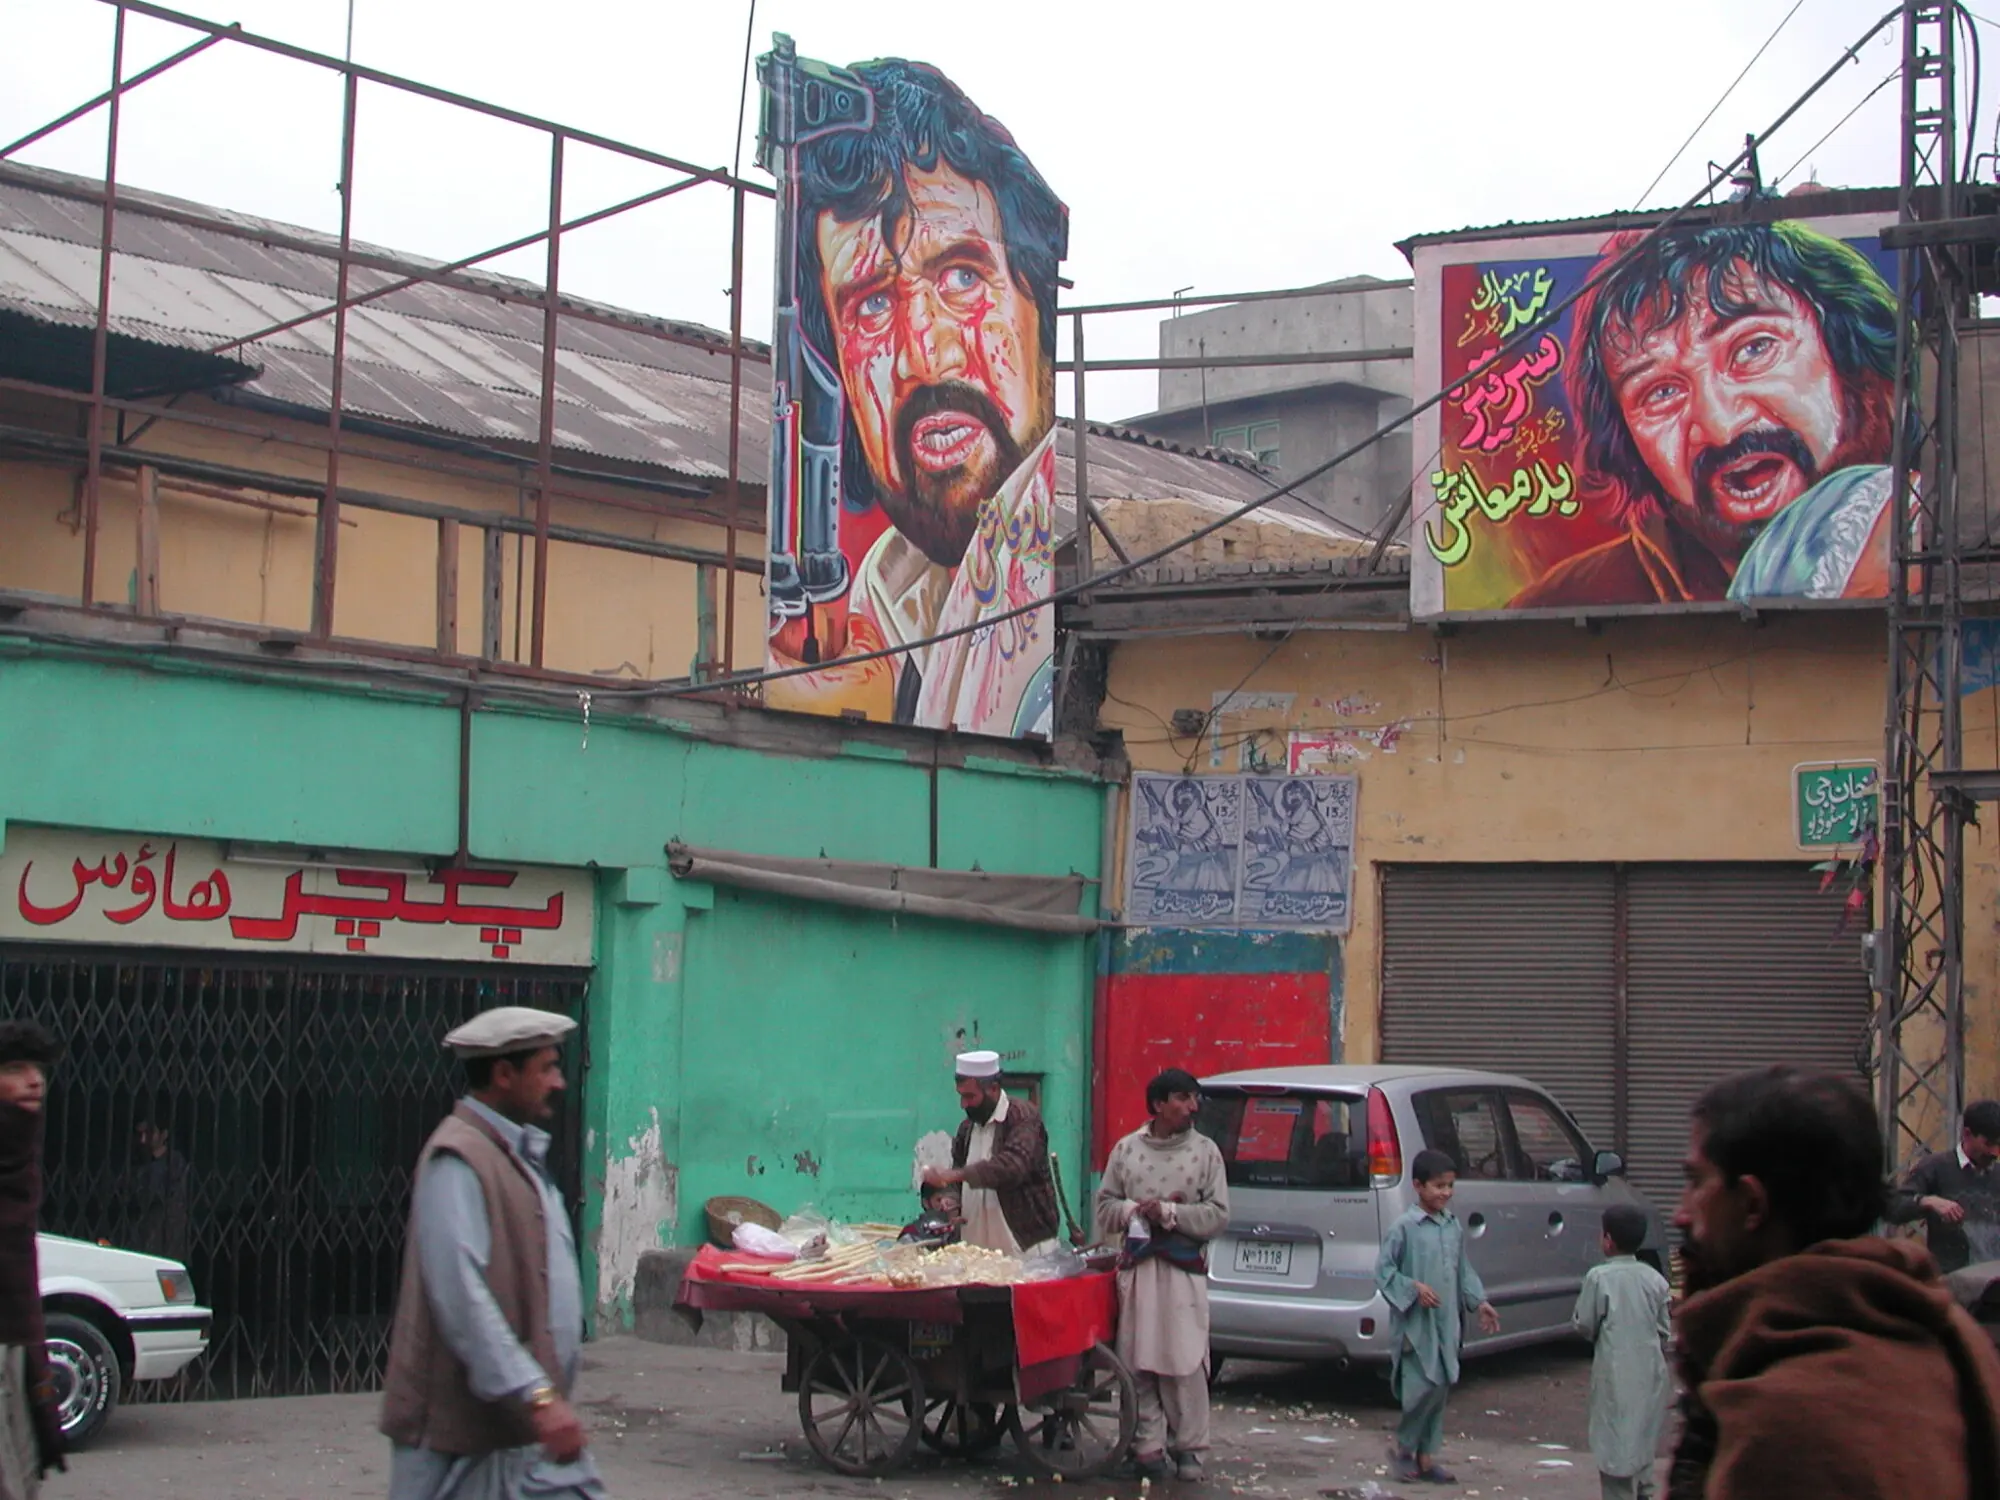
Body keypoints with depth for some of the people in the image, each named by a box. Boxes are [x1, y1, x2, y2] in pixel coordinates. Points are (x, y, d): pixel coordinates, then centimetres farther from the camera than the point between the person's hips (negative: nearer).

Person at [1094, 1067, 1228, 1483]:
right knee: (1139, 1361, 1)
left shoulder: (1205, 1151, 4)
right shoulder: (1126, 1149, 9)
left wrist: (1168, 1213, -11)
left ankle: (1187, 1446, 5)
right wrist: (1135, 1210, -9)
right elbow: (1105, 1206, 11)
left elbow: (1218, 1215, -1)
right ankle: (1148, 1444, 8)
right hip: (1137, 1266, 2)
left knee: (1186, 1361, -5)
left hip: (1184, 1269, -2)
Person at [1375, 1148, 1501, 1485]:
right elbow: (1383, 1270, -8)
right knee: (1424, 1385, -12)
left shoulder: (1454, 1226, 10)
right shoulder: (1404, 1227, -10)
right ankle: (1403, 1448, 7)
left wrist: (1478, 1301, 12)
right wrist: (1413, 1288, -17)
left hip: (1447, 1321, 7)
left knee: (1441, 1387, 8)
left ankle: (1426, 1456, 17)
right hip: (1415, 1322, -7)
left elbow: (1464, 1269, 19)